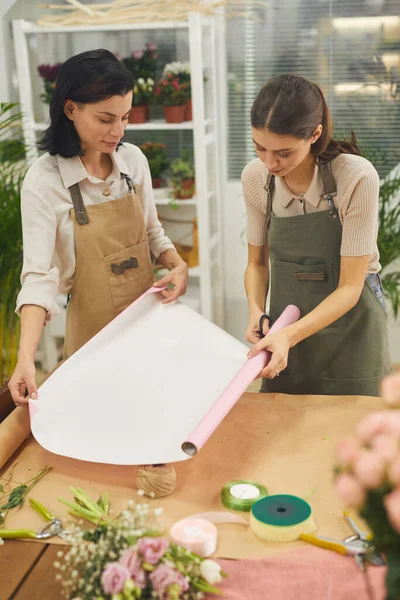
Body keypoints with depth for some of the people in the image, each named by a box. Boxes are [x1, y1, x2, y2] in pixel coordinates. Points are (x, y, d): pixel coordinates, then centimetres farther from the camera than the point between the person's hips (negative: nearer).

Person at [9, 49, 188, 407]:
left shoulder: (134, 160, -3)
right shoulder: (44, 180, -17)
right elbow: (38, 276, -22)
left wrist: (178, 265, -12)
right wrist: (26, 358, -34)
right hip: (96, 331, -4)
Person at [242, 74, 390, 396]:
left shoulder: (357, 178, -22)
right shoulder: (255, 177, -9)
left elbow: (349, 287, -19)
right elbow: (258, 263, 4)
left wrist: (290, 335, -31)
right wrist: (257, 312, -15)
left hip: (350, 332, -4)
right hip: (286, 333, 4)